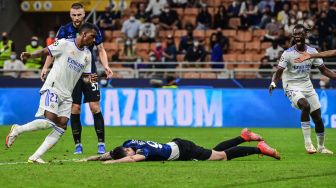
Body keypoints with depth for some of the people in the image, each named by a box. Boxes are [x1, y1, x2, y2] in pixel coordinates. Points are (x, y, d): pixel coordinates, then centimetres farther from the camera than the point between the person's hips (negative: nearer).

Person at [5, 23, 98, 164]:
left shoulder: (87, 54, 13)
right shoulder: (65, 44, -6)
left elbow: (85, 75, 18)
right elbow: (45, 52, -7)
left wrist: (89, 79, -5)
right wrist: (30, 55, -25)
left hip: (67, 95, 7)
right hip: (52, 88, -7)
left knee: (61, 126, -8)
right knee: (50, 121, -22)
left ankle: (35, 157, -7)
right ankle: (17, 130, 2)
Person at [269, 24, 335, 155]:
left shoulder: (312, 52, 0)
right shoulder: (288, 54, -12)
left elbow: (323, 70, 7)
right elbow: (279, 71, -17)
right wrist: (273, 83, -37)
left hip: (307, 86, 5)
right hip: (292, 86, -5)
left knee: (318, 118, 6)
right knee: (306, 106, -32)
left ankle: (321, 147, 27)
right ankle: (307, 142, -26)